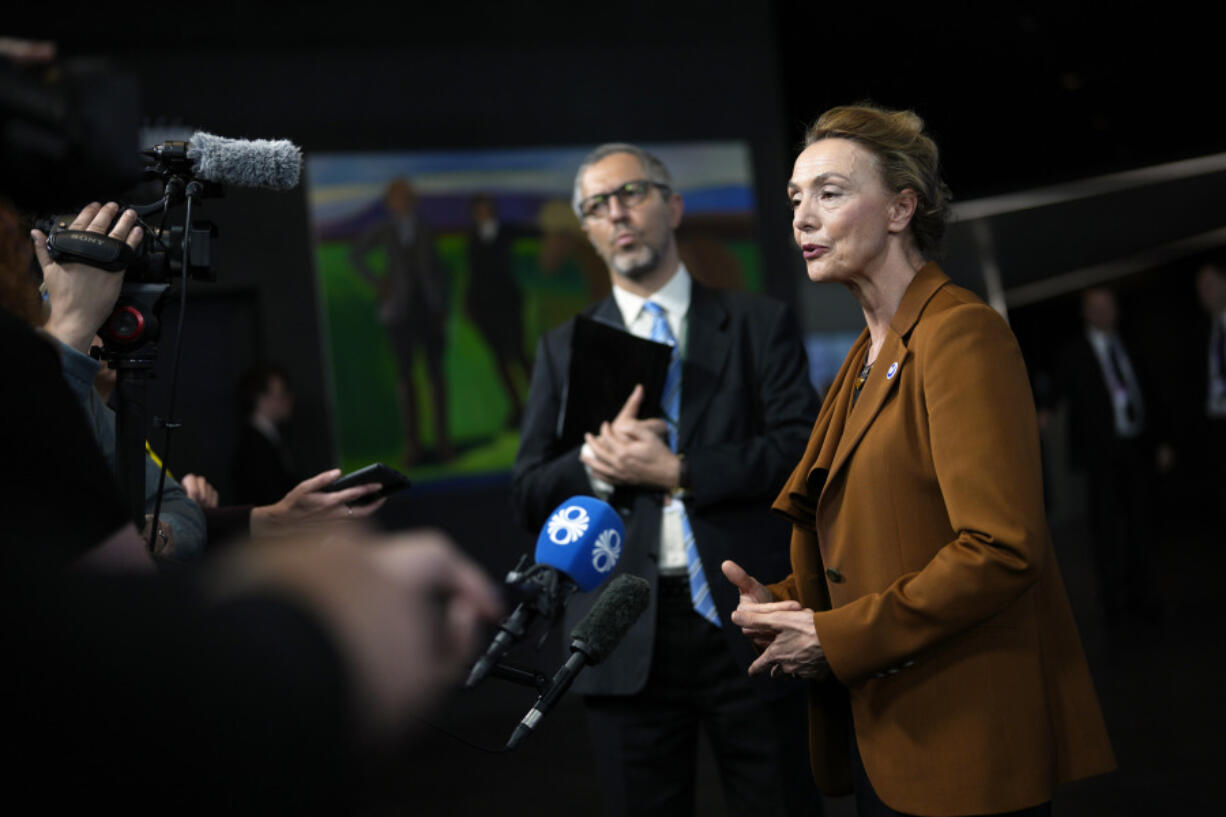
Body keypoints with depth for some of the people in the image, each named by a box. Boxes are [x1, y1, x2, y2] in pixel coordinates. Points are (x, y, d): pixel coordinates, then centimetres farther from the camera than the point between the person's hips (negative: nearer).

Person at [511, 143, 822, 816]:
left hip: (745, 623, -1)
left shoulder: (760, 323, 7)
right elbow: (529, 494, 7)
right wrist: (597, 460, -13)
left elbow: (801, 447, -5)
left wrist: (676, 471, -13)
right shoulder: (563, 349, 12)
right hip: (626, 636, 2)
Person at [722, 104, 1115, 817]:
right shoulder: (868, 356, 15)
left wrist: (835, 638, -17)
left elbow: (1001, 550, -22)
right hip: (878, 729, 9)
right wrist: (781, 601, 1)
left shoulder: (962, 334, -13)